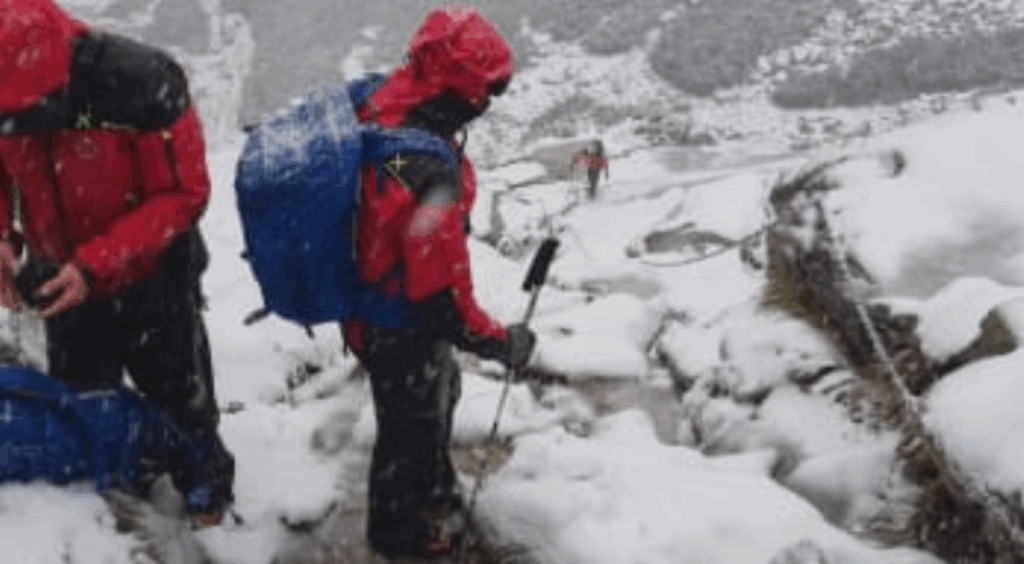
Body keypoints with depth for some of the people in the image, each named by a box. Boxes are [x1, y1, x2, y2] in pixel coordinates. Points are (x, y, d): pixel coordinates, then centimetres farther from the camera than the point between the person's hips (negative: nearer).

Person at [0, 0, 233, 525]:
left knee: (176, 389, 19)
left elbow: (182, 194, -27)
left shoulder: (143, 87, -34)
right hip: (60, 278, 4)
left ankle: (206, 483, 46)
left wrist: (97, 267, -34)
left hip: (150, 276, -4)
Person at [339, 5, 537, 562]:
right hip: (402, 332, -8)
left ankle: (431, 495, 61)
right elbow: (444, 304, -34)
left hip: (369, 301, 8)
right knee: (414, 427, 21)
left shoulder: (377, 105, -16)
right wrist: (503, 343, -16)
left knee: (438, 396, 34)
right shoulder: (431, 178, -43)